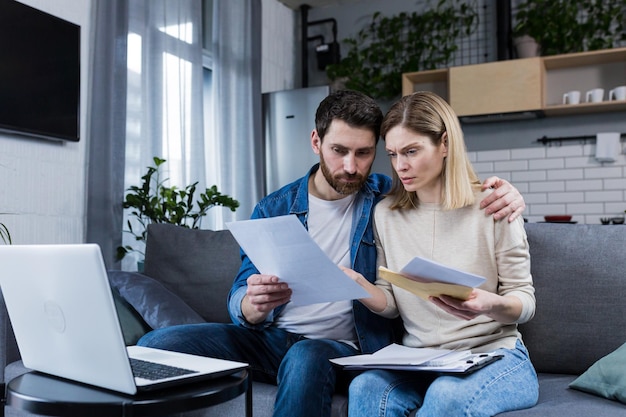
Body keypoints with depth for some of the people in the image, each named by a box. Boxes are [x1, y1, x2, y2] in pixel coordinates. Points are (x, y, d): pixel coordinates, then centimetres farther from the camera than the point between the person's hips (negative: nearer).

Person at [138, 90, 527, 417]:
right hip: (268, 337, 2)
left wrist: (502, 193, -12)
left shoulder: (391, 197, 4)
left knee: (308, 360, -39)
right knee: (156, 345, -21)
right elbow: (241, 299, 1)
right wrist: (254, 304, -25)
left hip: (340, 344, -2)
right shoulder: (274, 209, 6)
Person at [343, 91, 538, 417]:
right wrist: (361, 287, -15)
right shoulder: (385, 214, 6)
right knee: (365, 388, -31)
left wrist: (492, 304, -26)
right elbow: (391, 305, 7)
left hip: (494, 355, -1)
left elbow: (525, 302, -2)